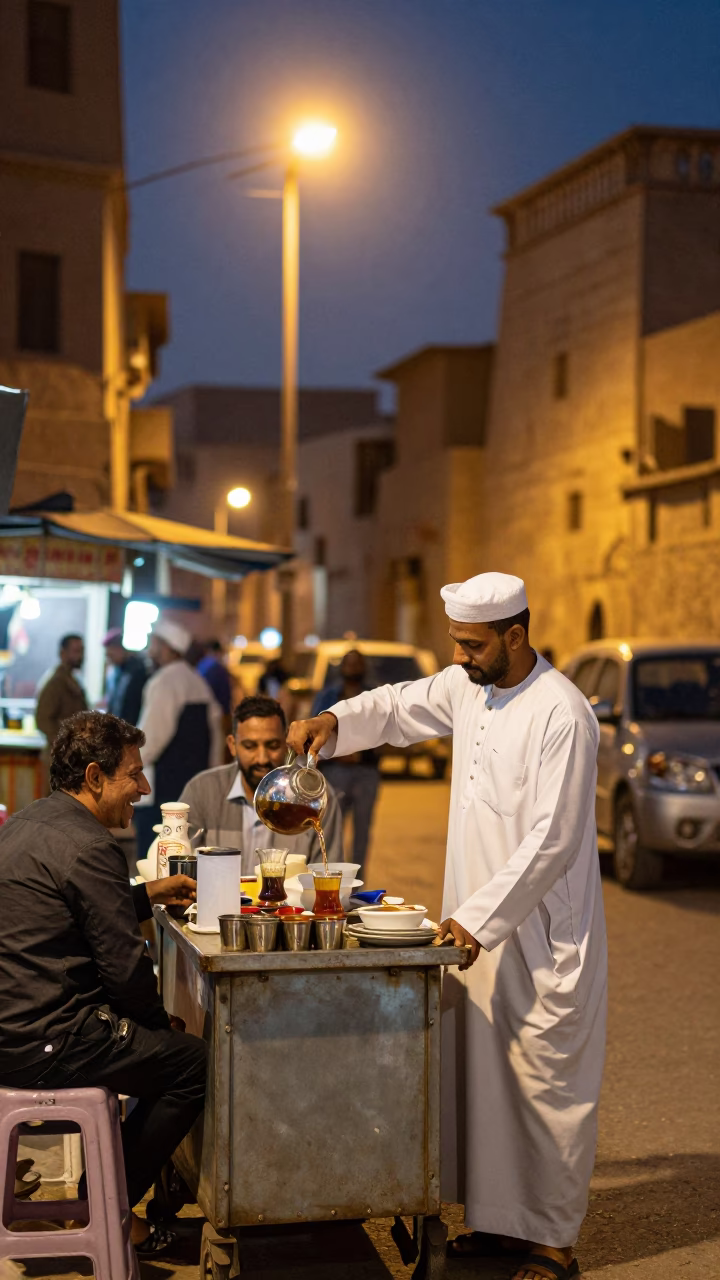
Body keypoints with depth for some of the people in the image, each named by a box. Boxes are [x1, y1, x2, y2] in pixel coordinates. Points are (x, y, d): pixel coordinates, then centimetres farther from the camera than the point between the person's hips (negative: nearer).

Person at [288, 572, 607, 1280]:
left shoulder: (562, 714, -19)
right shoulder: (465, 688, 4)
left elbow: (553, 841, -22)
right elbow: (399, 706, 22)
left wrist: (478, 917, -23)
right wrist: (333, 722, 2)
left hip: (543, 931, -8)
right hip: (476, 920, 8)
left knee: (544, 1084, 1)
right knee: (480, 1074, 13)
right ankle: (499, 1218, 26)